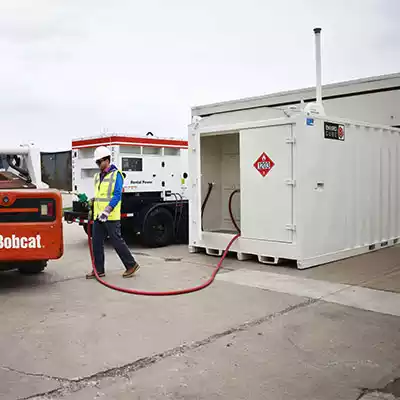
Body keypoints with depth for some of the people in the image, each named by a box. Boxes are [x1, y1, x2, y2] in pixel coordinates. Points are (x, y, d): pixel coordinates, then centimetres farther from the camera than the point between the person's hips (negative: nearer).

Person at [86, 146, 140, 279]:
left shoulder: (116, 174, -7)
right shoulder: (97, 176, 17)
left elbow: (117, 195, -16)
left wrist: (107, 210, -25)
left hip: (111, 217, -8)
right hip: (98, 216, 8)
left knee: (117, 242, -3)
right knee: (96, 243, 8)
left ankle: (131, 265, 11)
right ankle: (99, 269, 18)